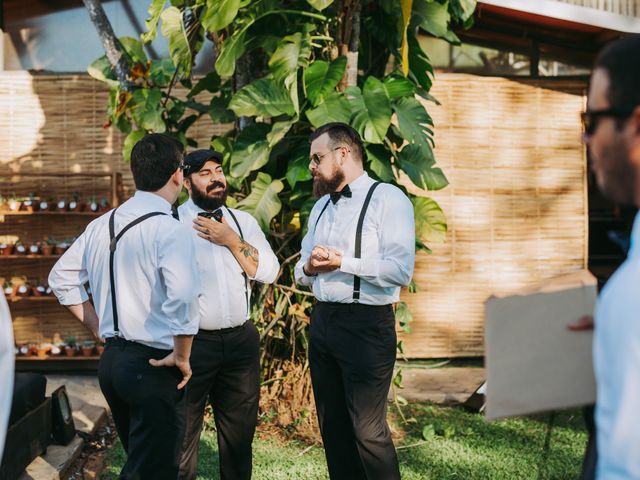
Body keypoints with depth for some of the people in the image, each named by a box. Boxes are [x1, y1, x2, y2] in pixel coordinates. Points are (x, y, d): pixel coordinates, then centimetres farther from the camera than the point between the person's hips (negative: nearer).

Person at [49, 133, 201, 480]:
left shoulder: (101, 226, 8)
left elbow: (61, 279, 18)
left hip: (111, 358, 8)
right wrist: (182, 356, -16)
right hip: (153, 366, -8)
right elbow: (182, 294, -30)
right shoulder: (170, 230, -15)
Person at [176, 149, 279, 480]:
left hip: (240, 341, 4)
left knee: (239, 431, 16)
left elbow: (269, 272, 0)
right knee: (183, 433, 7)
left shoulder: (243, 221, 9)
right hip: (191, 342, -4)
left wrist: (232, 241, -11)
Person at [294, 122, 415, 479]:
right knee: (332, 424, 14)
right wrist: (308, 268, -2)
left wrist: (342, 262, -18)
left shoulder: (387, 199, -9)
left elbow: (401, 270, -20)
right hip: (323, 321, 8)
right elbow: (303, 268, 22)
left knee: (368, 430, -8)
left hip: (367, 325, -8)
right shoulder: (321, 206, 17)